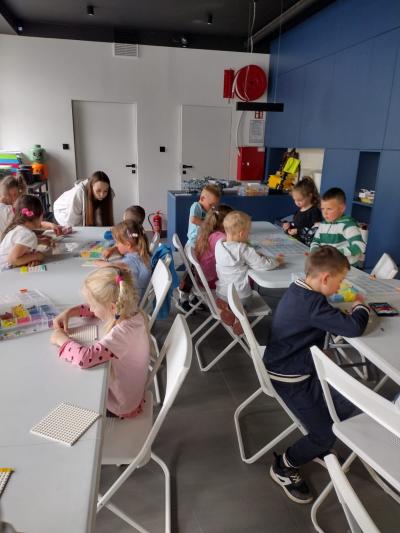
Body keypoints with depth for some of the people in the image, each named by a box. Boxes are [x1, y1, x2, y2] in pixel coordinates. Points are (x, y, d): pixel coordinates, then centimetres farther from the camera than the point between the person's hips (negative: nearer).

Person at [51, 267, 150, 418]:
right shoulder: (128, 312, -12)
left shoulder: (122, 333, -36)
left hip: (117, 405, -7)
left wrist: (61, 339, -27)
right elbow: (93, 308, 7)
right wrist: (69, 312, -7)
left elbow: (84, 357, -45)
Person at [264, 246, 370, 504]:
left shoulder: (299, 290, 2)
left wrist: (353, 308, 0)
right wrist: (361, 307, -7)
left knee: (347, 405, 10)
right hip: (290, 380, -10)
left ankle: (316, 448, 32)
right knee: (326, 433, -7)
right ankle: (284, 468, 18)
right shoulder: (312, 304, -30)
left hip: (301, 368, 10)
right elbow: (354, 328, -28)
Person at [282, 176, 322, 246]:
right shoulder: (299, 210, 16)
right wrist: (289, 224, 10)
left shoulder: (315, 211, -9)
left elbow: (317, 231, -17)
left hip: (306, 244, -8)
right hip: (294, 240, 8)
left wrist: (298, 231, -18)